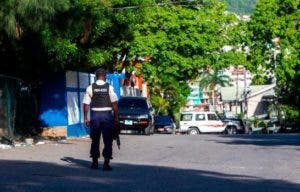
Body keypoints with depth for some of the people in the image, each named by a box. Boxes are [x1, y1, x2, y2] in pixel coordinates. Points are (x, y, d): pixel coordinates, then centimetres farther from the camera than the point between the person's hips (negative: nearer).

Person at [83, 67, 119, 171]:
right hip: (107, 115, -2)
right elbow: (114, 104, -9)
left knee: (95, 139, 13)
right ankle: (106, 163, 0)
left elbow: (86, 104, -2)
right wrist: (116, 117, -3)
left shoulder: (90, 88, -1)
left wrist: (85, 118, 5)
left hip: (95, 115, 2)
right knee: (108, 140, 4)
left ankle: (94, 162, 23)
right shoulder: (109, 87, -5)